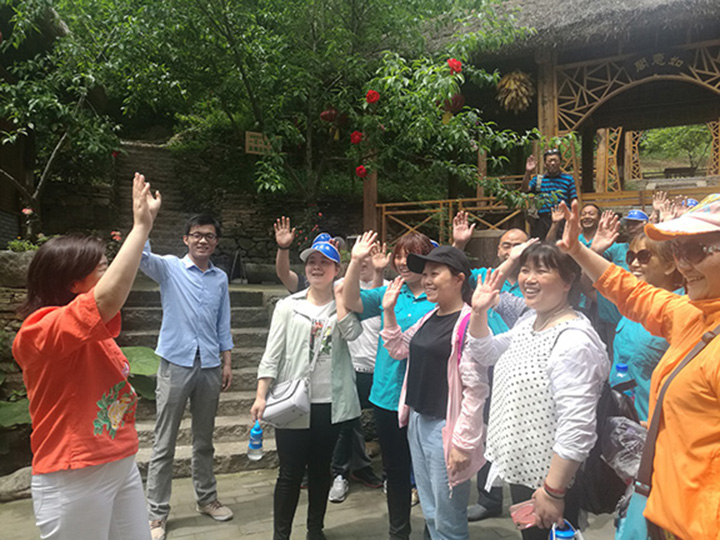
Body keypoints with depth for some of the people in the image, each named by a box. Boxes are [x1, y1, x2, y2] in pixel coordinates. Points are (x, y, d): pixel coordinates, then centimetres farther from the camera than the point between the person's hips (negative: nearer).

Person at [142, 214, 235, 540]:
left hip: (209, 366, 4)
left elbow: (223, 325, 13)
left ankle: (206, 498, 31)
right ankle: (157, 513, 14)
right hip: (176, 363, -3)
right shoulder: (169, 268, -1)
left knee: (204, 440, 16)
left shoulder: (220, 278, 10)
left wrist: (226, 362, 8)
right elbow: (141, 255, -21)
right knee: (164, 444, 3)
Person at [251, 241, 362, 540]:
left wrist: (340, 294, -9)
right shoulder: (288, 306, 2)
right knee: (290, 473, 4)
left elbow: (352, 332, -16)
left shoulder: (342, 305, 6)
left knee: (321, 469, 15)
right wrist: (261, 396, -10)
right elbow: (272, 354, -2)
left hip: (329, 402, 2)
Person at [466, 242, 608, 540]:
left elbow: (577, 427, -28)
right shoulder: (528, 320, 3)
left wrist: (553, 491, -24)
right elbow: (486, 353, 18)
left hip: (549, 479, -9)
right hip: (520, 468, 9)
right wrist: (479, 312, 2)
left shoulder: (573, 340, -26)